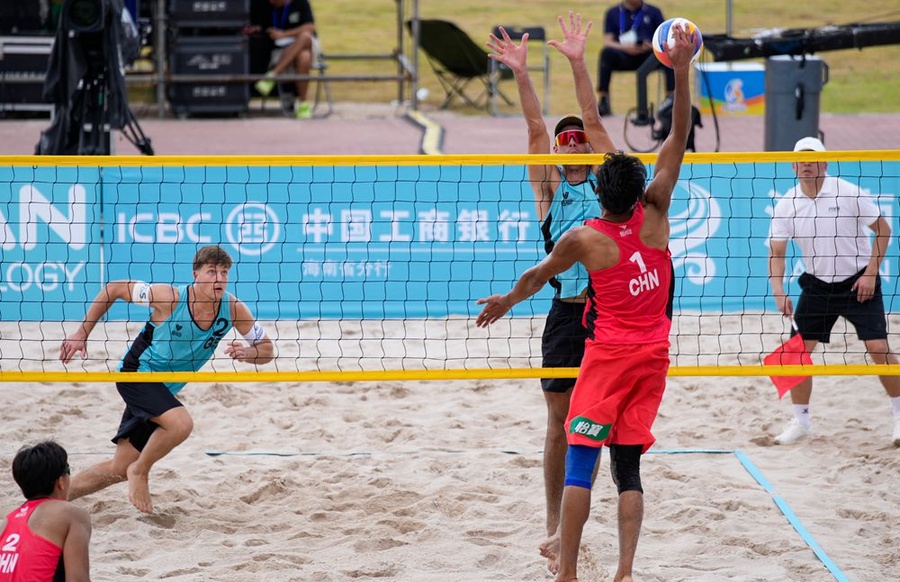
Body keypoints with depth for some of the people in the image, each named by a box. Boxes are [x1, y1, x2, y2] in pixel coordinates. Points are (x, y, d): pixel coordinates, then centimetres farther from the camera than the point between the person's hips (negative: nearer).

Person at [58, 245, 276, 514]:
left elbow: (267, 349, -3)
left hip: (163, 390, 6)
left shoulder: (232, 308, -12)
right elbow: (113, 289, -10)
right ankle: (140, 472, -6)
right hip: (136, 373, -6)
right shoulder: (170, 297, -23)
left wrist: (247, 353, -26)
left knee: (118, 470, 9)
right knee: (181, 423, -33)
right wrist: (82, 333, -8)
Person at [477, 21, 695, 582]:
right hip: (653, 356, 3)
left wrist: (505, 301, 31)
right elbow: (679, 139, -4)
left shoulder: (583, 238, -9)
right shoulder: (655, 216, -5)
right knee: (629, 463, 6)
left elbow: (538, 276, 11)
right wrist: (681, 71, -9)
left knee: (582, 457, -1)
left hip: (607, 355, -3)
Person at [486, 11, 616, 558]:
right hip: (568, 312, 0)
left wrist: (578, 61, -10)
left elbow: (594, 119, 0)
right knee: (562, 422, 4)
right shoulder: (549, 185, 8)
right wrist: (522, 75, -14)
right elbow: (536, 127, -3)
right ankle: (555, 523, 10)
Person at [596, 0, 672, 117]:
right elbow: (607, 42, 4)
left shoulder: (653, 12, 17)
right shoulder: (613, 13, 14)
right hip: (624, 57, -1)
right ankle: (603, 100, -32)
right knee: (607, 52, -33)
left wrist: (652, 46, -16)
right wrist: (625, 47, -17)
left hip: (649, 55, 1)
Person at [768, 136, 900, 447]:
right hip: (817, 285, 3)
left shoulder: (848, 193, -14)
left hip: (858, 283, -3)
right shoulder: (787, 205, -6)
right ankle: (801, 421, 11)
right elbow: (776, 252, -5)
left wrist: (870, 273, -12)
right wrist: (779, 291, -21)